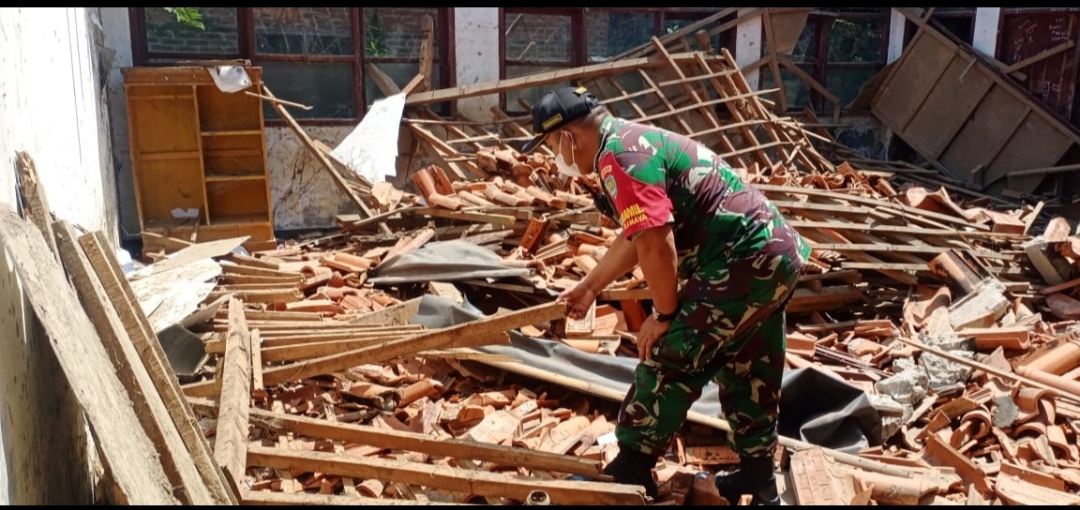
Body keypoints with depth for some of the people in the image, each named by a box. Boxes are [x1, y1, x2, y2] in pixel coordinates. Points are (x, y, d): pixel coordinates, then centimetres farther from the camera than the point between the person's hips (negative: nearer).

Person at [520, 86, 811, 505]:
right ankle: (758, 478, 31)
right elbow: (634, 238, 26)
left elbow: (656, 246, -23)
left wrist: (663, 315, -8)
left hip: (743, 263, -10)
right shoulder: (635, 141, 17)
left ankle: (630, 473, 10)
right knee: (749, 375, 19)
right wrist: (588, 287, 33)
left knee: (668, 361, -2)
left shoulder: (620, 155, -16)